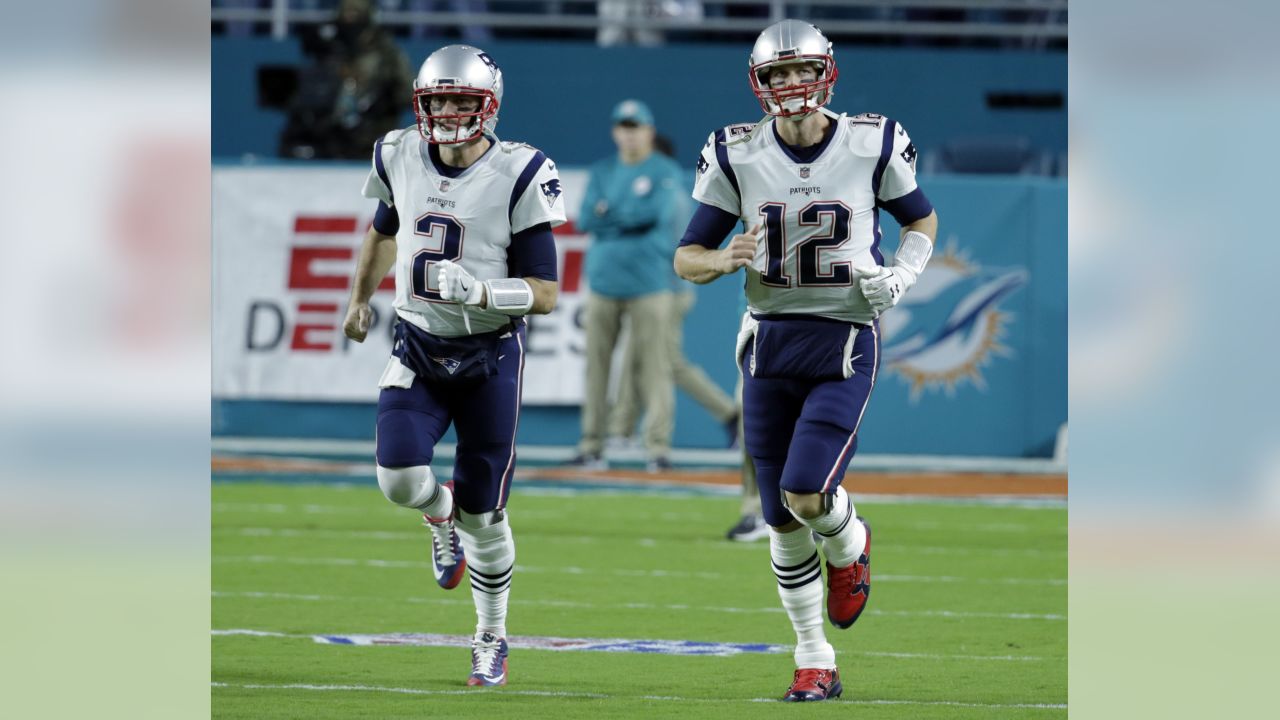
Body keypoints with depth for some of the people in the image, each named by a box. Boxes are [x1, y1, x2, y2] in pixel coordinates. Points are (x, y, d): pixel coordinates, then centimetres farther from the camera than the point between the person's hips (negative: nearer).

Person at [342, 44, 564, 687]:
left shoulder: (517, 176, -15)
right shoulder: (401, 159, -2)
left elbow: (545, 292, -14)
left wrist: (477, 291, -30)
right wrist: (360, 298, 30)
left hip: (490, 357, -3)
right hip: (418, 350, 3)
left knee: (483, 515, 3)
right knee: (400, 480, -19)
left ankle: (492, 639, 25)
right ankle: (441, 515, 20)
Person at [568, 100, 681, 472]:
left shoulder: (664, 172, 3)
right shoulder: (602, 171, 14)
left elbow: (656, 212, -13)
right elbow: (586, 220, 3)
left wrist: (609, 212, -3)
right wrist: (631, 216, -9)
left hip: (647, 284, -4)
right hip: (603, 283, 4)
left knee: (654, 366, -7)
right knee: (596, 366, 1)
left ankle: (658, 448, -7)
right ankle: (591, 447, 4)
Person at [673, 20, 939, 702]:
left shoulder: (873, 146, -4)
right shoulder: (737, 156, -2)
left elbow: (922, 219, 13)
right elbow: (686, 257, 4)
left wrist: (900, 275, -6)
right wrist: (726, 259, -19)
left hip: (845, 345, -2)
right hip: (770, 343, 2)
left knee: (805, 494, -19)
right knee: (783, 522, 4)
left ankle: (850, 545, 18)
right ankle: (815, 663, 18)